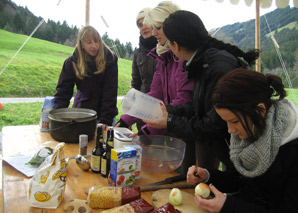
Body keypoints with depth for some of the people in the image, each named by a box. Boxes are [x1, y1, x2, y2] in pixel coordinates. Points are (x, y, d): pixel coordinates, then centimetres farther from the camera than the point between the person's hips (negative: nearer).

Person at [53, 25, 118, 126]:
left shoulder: (110, 60, -12)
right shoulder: (72, 62, -7)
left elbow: (110, 93, -15)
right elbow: (63, 92, -7)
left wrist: (106, 120, -21)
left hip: (105, 114, -1)